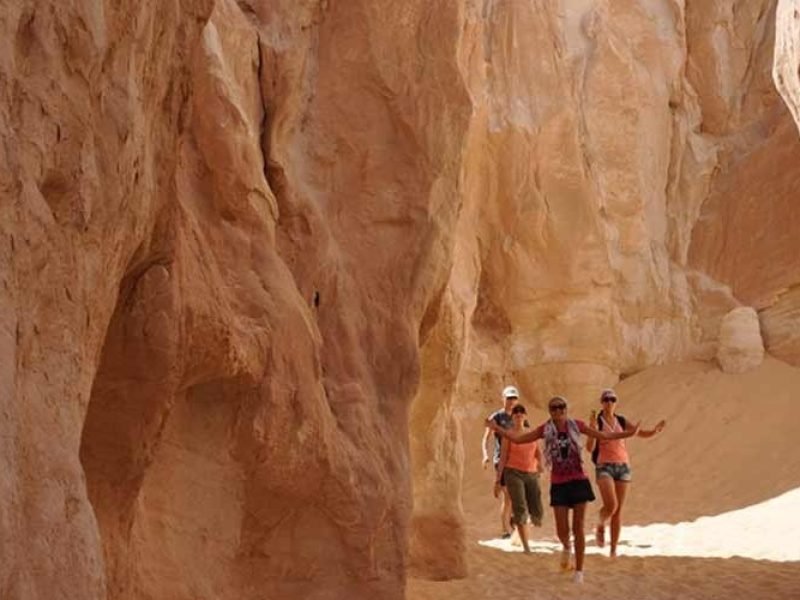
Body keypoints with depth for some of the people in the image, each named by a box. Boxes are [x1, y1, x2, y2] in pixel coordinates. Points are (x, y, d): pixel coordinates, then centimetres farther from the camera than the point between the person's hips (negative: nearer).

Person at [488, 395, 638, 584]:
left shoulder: (576, 425, 0)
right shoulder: (546, 429, 2)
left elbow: (603, 435, 5)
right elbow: (518, 439, 3)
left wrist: (628, 434, -2)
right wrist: (497, 429, -5)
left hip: (578, 481, -1)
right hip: (559, 484, 1)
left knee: (578, 528, 0)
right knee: (562, 530, -4)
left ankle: (579, 570, 9)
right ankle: (566, 547, 33)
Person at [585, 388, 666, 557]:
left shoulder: (621, 422, 10)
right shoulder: (597, 422, -3)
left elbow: (643, 433, 9)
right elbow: (590, 448, -12)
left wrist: (655, 430, -12)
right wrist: (593, 427, -25)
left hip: (623, 467, 4)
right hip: (604, 467, -4)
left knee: (618, 510, 3)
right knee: (611, 505, -23)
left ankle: (613, 549, 10)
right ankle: (600, 526, 10)